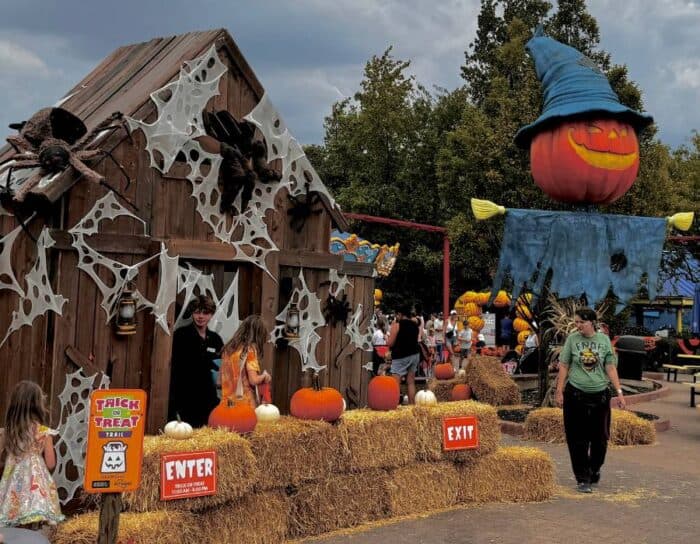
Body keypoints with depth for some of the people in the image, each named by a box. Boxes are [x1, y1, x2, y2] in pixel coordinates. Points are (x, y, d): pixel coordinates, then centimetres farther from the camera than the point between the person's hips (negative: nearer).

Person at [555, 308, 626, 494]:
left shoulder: (604, 340, 2)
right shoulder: (572, 339, -1)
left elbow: (610, 368, 4)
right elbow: (563, 366, 2)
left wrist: (619, 392, -2)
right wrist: (559, 391, -2)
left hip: (600, 395, 1)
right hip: (576, 395, -1)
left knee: (600, 437, 9)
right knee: (578, 439, -1)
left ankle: (595, 469, 33)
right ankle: (582, 478, 8)